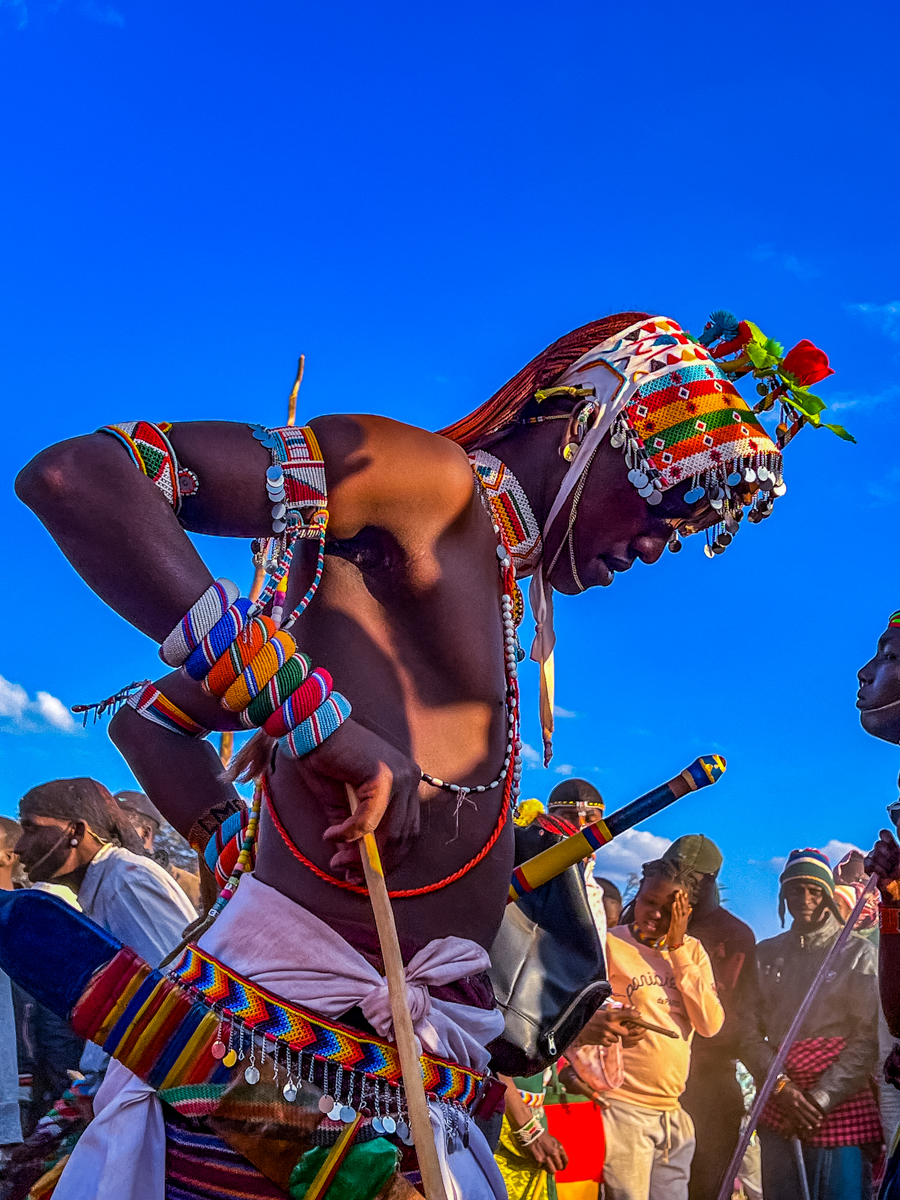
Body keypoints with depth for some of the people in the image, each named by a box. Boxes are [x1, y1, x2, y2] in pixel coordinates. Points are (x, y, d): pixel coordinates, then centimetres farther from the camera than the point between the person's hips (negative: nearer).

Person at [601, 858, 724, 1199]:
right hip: (624, 1108, -5)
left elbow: (710, 1024, -2)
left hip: (673, 1113, 5)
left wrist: (678, 949, -5)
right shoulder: (610, 944, -4)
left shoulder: (691, 950, 11)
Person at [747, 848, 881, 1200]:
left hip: (841, 1105, -3)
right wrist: (779, 1085, -9)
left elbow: (868, 1037, -5)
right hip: (778, 1105, 3)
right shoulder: (767, 954, 12)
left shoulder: (858, 953, 1)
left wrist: (821, 1099, -11)